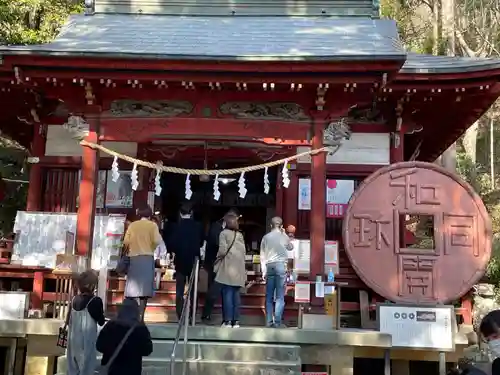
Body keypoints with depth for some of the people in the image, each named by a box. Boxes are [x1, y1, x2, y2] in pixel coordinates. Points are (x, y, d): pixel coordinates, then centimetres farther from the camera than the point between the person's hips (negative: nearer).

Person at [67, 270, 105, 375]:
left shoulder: (75, 299, 2)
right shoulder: (95, 301, -15)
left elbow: (69, 320, 9)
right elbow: (101, 321, -7)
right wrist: (101, 312, 8)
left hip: (73, 339, 6)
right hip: (87, 341, -6)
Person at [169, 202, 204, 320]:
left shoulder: (177, 226, -10)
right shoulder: (198, 226, -6)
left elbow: (171, 244, -11)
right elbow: (201, 243, 5)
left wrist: (178, 250, 9)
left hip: (180, 261, -1)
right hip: (194, 261, 1)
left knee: (179, 291, 6)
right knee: (193, 290, 11)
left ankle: (181, 317, 3)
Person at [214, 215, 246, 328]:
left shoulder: (224, 233, -3)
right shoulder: (240, 235, 11)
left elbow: (222, 250, -10)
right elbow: (244, 251, 9)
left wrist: (217, 261, 4)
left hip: (228, 267, -5)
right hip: (239, 268, 5)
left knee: (227, 294, -4)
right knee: (236, 294, 7)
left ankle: (228, 320, -6)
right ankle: (236, 320, 6)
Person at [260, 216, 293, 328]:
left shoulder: (266, 237, 6)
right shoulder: (284, 237, 2)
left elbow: (262, 255, 5)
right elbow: (291, 247, 23)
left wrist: (264, 271, 10)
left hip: (269, 267, 2)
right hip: (281, 266, -2)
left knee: (269, 296, 7)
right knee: (280, 296, -1)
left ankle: (269, 321, 7)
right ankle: (277, 322, -5)